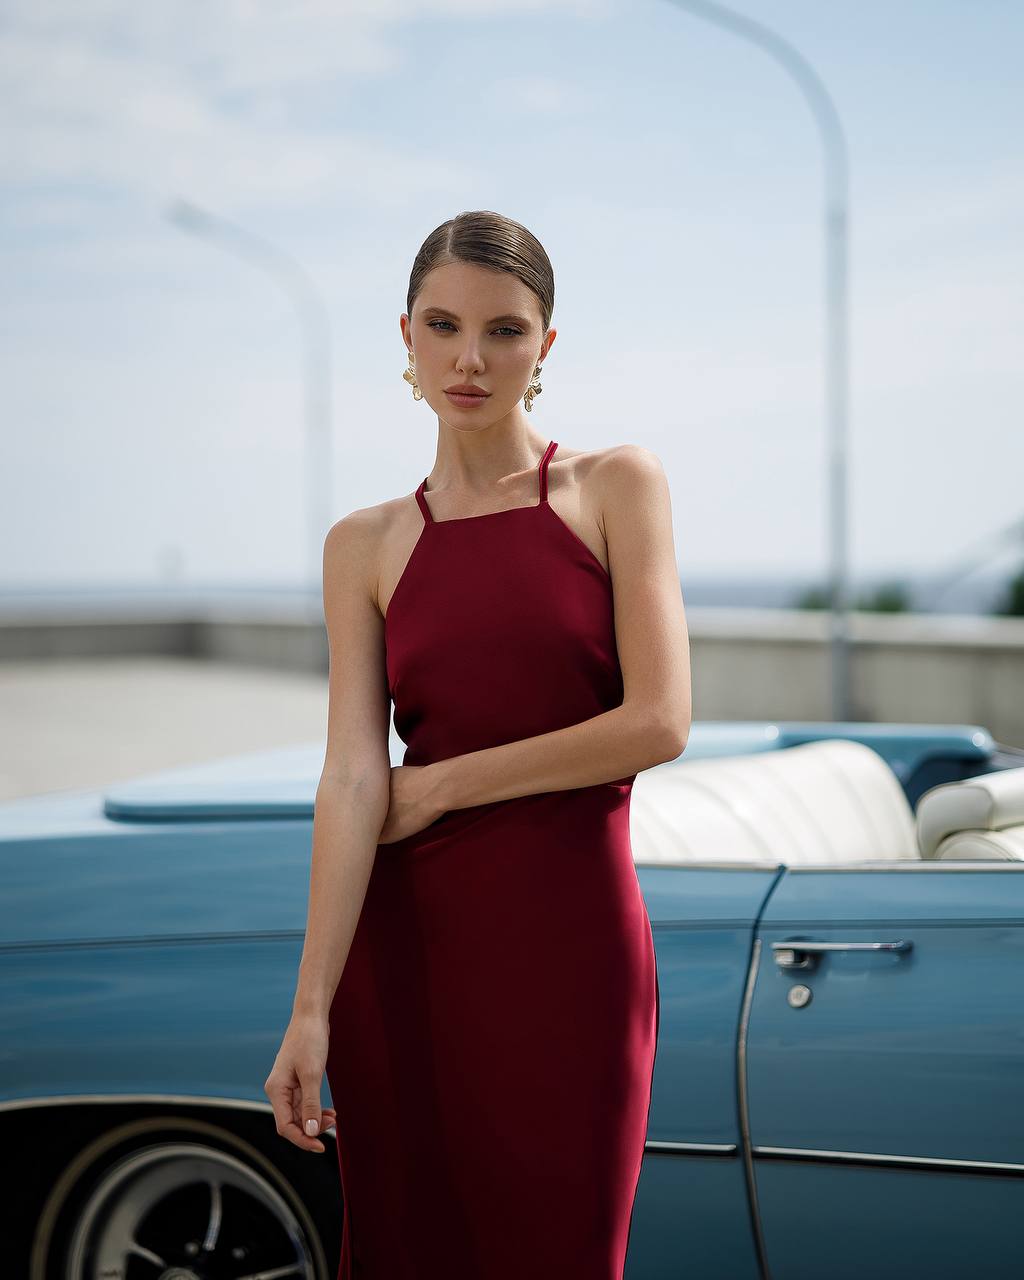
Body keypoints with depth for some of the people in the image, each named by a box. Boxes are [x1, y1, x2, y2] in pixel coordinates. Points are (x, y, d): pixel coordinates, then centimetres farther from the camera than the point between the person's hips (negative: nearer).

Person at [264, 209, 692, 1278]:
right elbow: (351, 778, -5)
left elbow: (659, 723, -9)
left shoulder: (616, 487, 1)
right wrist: (310, 1010, -15)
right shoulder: (365, 546, 5)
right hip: (405, 945, 2)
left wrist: (443, 785, -6)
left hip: (572, 942, -2)